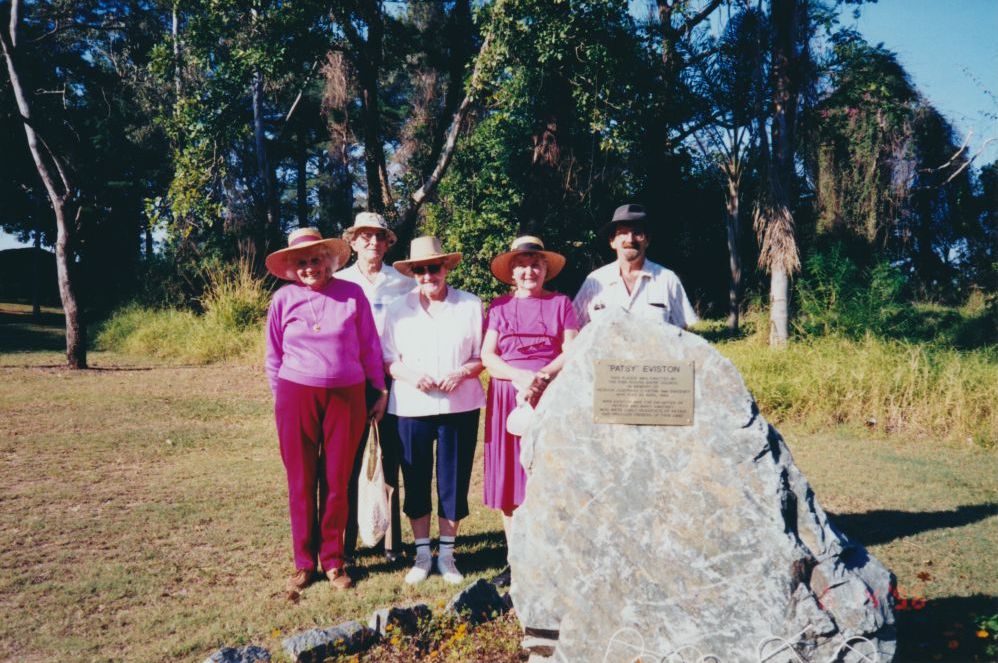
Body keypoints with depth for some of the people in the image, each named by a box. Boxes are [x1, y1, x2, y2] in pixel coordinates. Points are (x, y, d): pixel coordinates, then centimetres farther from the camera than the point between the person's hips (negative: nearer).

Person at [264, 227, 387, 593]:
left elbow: (370, 347, 6)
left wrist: (380, 390, 8)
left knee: (336, 482, 6)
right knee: (300, 483, 5)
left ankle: (333, 560, 19)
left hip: (346, 397, 0)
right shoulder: (284, 299, 3)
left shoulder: (352, 294, 1)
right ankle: (304, 563, 18)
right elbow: (274, 356, 10)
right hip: (297, 397, 0)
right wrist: (280, 398, 8)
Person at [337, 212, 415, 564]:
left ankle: (392, 539, 16)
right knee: (348, 459, 3)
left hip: (393, 378, 0)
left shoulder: (404, 284, 4)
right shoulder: (339, 282, 7)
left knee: (391, 460, 6)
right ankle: (345, 539, 14)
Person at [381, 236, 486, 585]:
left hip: (459, 406, -1)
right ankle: (422, 553, 22)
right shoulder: (398, 309, 6)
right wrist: (410, 375, -13)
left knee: (454, 481, 4)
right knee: (416, 481, 7)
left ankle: (447, 554, 20)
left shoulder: (471, 305, 4)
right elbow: (387, 359, 6)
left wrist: (462, 372, -14)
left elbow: (484, 356, 5)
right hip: (411, 406, 1)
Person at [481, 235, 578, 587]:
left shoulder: (560, 303, 9)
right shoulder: (499, 306, 12)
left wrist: (541, 377, -16)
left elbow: (571, 352, 0)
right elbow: (487, 355, 2)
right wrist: (520, 376, -15)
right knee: (508, 478, 1)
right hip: (508, 397, 2)